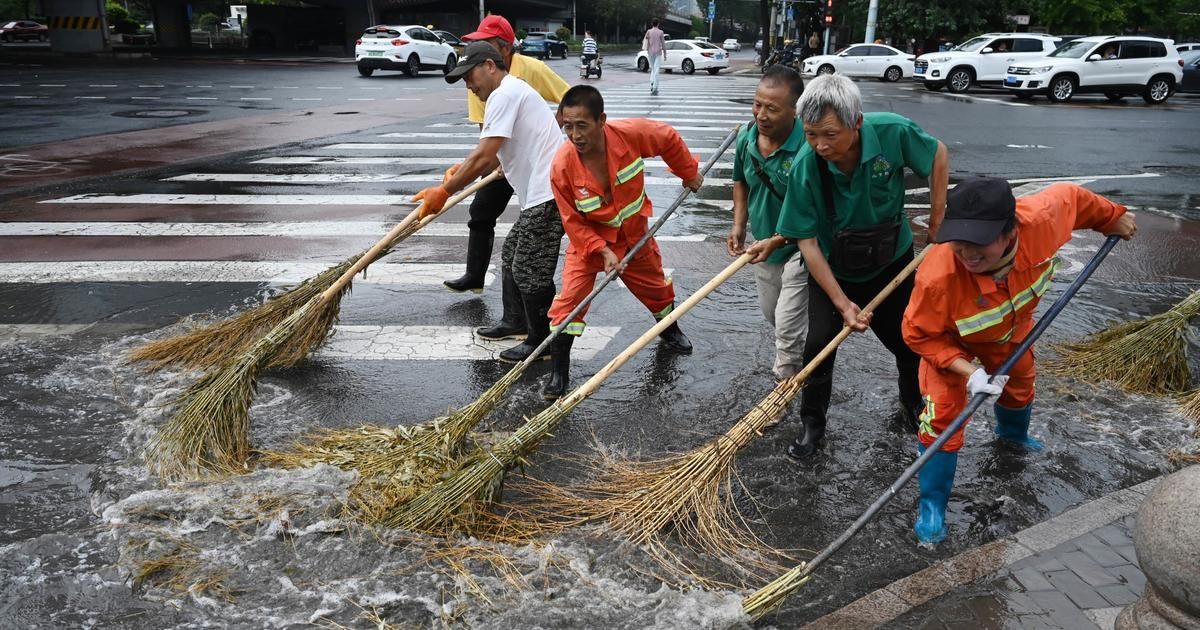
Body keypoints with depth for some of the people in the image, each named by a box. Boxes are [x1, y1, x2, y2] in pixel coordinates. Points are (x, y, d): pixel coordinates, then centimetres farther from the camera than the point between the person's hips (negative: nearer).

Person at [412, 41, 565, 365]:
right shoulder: (513, 91, 22)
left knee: (530, 269, -4)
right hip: (541, 195, 11)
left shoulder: (505, 94, -11)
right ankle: (533, 328, 26)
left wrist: (445, 191, -13)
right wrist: (464, 171, 8)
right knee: (513, 257, 17)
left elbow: (484, 157, -19)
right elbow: (494, 159, 21)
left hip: (548, 195, -11)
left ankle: (541, 342, 8)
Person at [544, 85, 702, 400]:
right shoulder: (562, 166, -31)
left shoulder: (630, 133, -29)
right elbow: (573, 222, -19)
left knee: (655, 284, 22)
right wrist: (602, 251, -27)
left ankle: (669, 330, 54)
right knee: (570, 298, -16)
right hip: (589, 237, -2)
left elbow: (670, 139, -7)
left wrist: (689, 173, 3)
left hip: (634, 231, 3)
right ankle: (559, 372, -5)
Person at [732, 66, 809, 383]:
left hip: (798, 247, -7)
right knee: (771, 313, 25)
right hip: (762, 244, 7)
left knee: (788, 323, -3)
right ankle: (797, 358, 52)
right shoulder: (746, 138, -10)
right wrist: (739, 225, -1)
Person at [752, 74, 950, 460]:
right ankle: (812, 426, 15)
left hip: (891, 262, 1)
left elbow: (938, 156, -8)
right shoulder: (805, 168, -28)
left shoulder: (892, 132, -29)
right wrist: (842, 303, -23)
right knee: (819, 342, -6)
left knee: (908, 340, 13)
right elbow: (808, 242, -22)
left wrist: (936, 226, -8)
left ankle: (914, 408, 40)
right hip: (832, 270, -1)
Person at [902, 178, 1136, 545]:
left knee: (1020, 385, 30)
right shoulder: (938, 275, -48)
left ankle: (1013, 432, 67)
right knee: (942, 418, -11)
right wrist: (968, 371, -36)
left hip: (1012, 329, 5)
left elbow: (1071, 197, -15)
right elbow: (919, 335, -29)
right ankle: (932, 505, 11)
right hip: (949, 342, -5)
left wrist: (1114, 218, 2)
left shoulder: (1040, 218, -41)